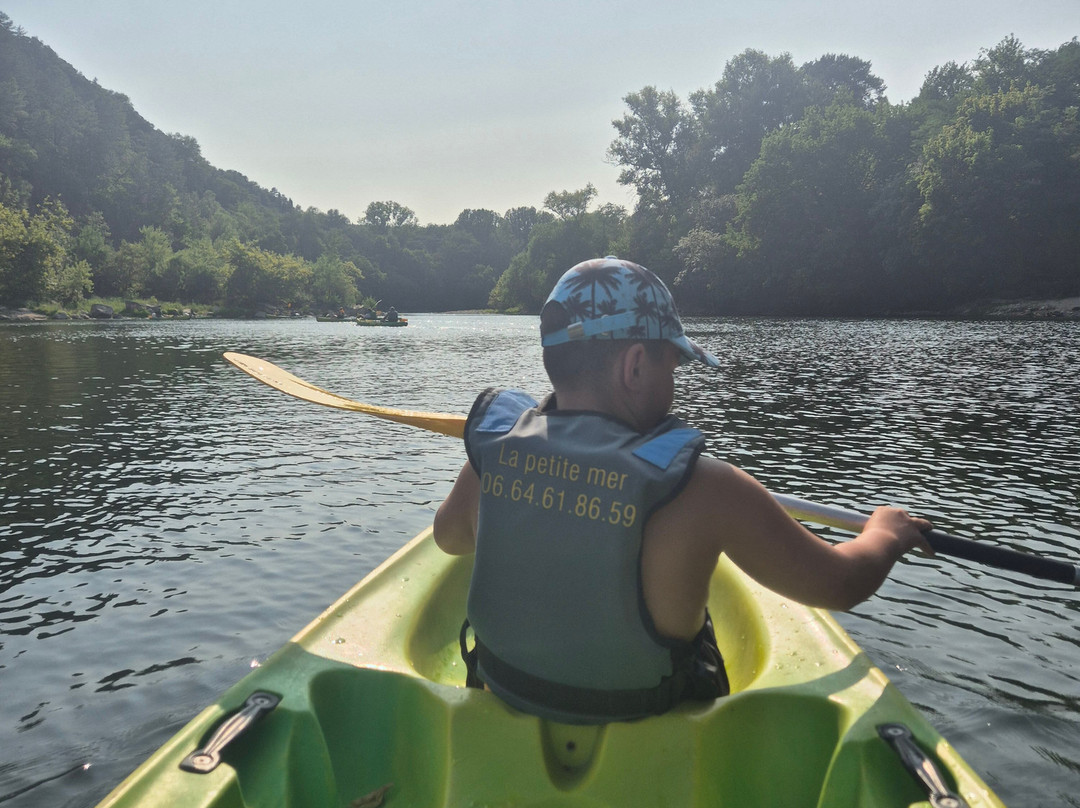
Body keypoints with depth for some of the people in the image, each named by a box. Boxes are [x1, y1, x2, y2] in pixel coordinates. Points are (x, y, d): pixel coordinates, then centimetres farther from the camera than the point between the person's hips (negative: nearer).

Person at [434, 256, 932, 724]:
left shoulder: (492, 450, -17)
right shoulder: (702, 489, -29)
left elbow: (447, 537, 5)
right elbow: (842, 584, -14)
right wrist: (884, 532, 8)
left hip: (503, 708, 4)